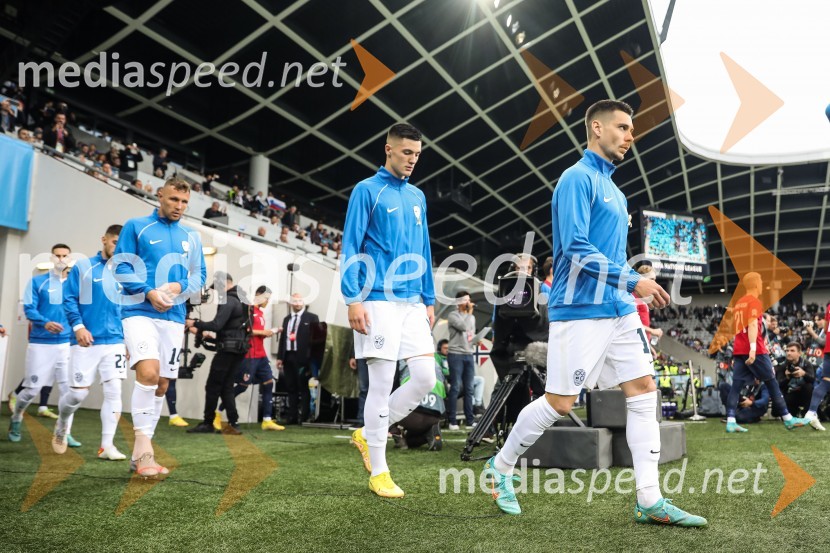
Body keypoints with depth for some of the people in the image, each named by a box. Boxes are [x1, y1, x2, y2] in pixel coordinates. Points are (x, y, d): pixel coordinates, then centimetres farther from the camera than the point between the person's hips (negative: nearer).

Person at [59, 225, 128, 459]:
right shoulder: (83, 267, 2)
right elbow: (69, 299, -3)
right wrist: (78, 326, -16)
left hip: (115, 342, 3)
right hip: (85, 342, -2)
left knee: (114, 391, -6)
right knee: (78, 393, 1)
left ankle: (106, 445, 1)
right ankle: (61, 424, 33)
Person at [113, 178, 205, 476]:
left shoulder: (192, 238, 14)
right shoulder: (136, 227, 3)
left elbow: (199, 275, 13)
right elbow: (122, 266, -2)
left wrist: (180, 287, -8)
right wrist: (149, 292, -16)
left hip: (174, 318, 5)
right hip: (140, 313, -4)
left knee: (162, 384, 5)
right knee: (148, 372, -24)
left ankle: (141, 453, 15)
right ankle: (142, 443, -15)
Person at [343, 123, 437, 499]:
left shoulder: (417, 197, 18)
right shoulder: (367, 190, 0)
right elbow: (350, 248, -6)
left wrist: (429, 301, 16)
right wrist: (353, 299, -14)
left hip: (413, 304, 6)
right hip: (379, 301, -6)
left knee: (425, 377, -1)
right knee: (382, 383, -3)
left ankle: (367, 434, 19)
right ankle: (378, 471, 10)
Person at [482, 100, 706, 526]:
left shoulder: (612, 187, 19)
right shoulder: (578, 178, -9)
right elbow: (576, 249, -20)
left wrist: (635, 291, 15)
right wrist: (633, 281, -19)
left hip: (619, 310, 9)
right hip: (580, 311, -9)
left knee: (643, 390, 2)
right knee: (559, 402, -2)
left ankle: (649, 501, 7)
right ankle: (500, 467, 19)